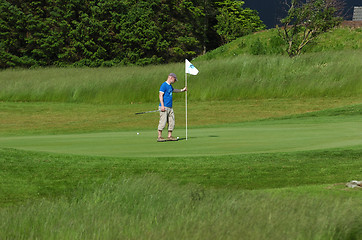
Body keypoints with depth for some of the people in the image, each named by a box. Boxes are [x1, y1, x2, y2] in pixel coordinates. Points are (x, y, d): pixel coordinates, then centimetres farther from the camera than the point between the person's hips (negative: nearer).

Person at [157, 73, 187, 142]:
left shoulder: (170, 86, 19)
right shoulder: (164, 85, -9)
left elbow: (173, 90, 42)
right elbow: (160, 95, -15)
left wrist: (182, 90, 48)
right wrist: (162, 106, -22)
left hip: (170, 108, 9)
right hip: (164, 107, -9)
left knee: (172, 122, 6)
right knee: (163, 122, -12)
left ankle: (169, 136, 12)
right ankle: (159, 137, -10)